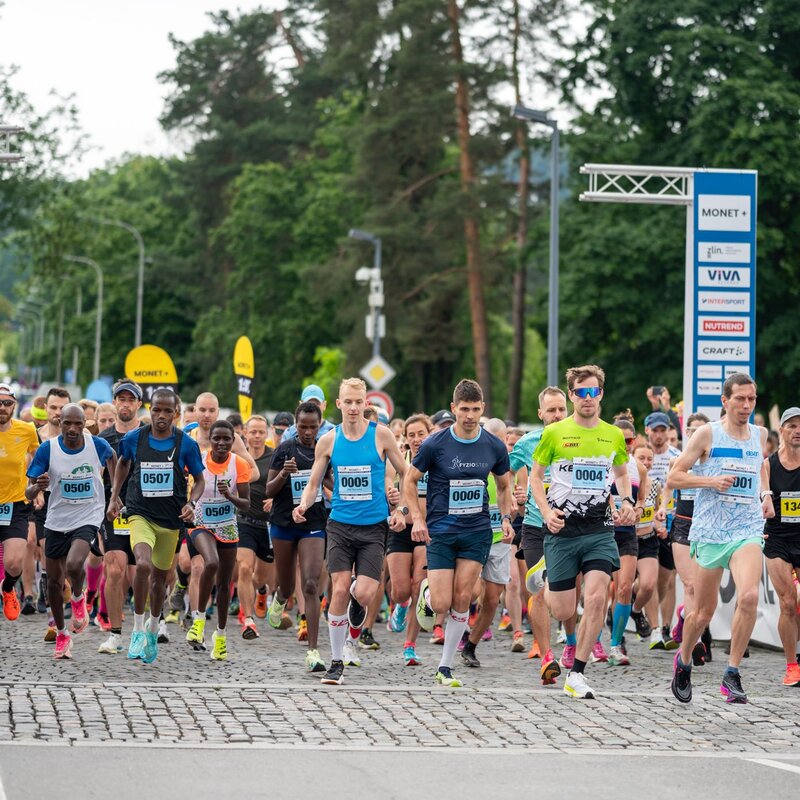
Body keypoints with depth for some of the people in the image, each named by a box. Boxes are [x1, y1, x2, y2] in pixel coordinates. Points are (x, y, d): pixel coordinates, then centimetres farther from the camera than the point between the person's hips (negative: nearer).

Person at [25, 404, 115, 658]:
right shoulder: (47, 449, -12)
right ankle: (61, 634, 31)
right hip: (57, 521, 2)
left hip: (88, 518, -2)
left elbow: (111, 457, 17)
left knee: (74, 564, -29)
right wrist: (38, 487, -33)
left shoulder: (98, 445, -10)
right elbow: (29, 493, -10)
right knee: (54, 582, 9)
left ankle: (78, 599, 5)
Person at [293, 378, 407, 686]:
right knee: (340, 590, -8)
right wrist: (303, 505, -12)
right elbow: (313, 484, 8)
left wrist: (401, 510, -3)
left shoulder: (381, 435, -3)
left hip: (374, 527, -1)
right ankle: (336, 662, 3)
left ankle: (355, 628, 26)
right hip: (340, 525, 1)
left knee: (364, 593, -12)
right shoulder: (328, 441, 2)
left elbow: (405, 474, 7)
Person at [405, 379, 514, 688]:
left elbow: (504, 485, 16)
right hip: (440, 532, -2)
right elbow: (410, 481, 1)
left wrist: (506, 517, 0)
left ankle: (445, 666, 9)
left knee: (462, 601, -4)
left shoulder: (494, 446, 0)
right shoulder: (435, 444, -8)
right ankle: (426, 589, 30)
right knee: (441, 605, -8)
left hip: (477, 531, 2)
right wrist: (418, 519, -10)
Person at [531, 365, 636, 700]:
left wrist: (627, 501, 4)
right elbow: (535, 475, 6)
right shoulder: (554, 433, -1)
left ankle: (576, 675, -7)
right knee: (563, 612, 1)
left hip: (599, 530, 2)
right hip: (562, 530, -1)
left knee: (596, 599, -17)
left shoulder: (614, 435, 7)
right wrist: (546, 511, -9)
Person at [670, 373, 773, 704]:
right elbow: (674, 476, -1)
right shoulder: (707, 434, -2)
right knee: (703, 612, 7)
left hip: (748, 530, 2)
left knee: (749, 596, -23)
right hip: (711, 531, -2)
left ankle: (732, 674, -13)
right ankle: (683, 662, 36)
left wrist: (766, 493, 15)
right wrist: (710, 481, -16)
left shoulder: (760, 434, 10)